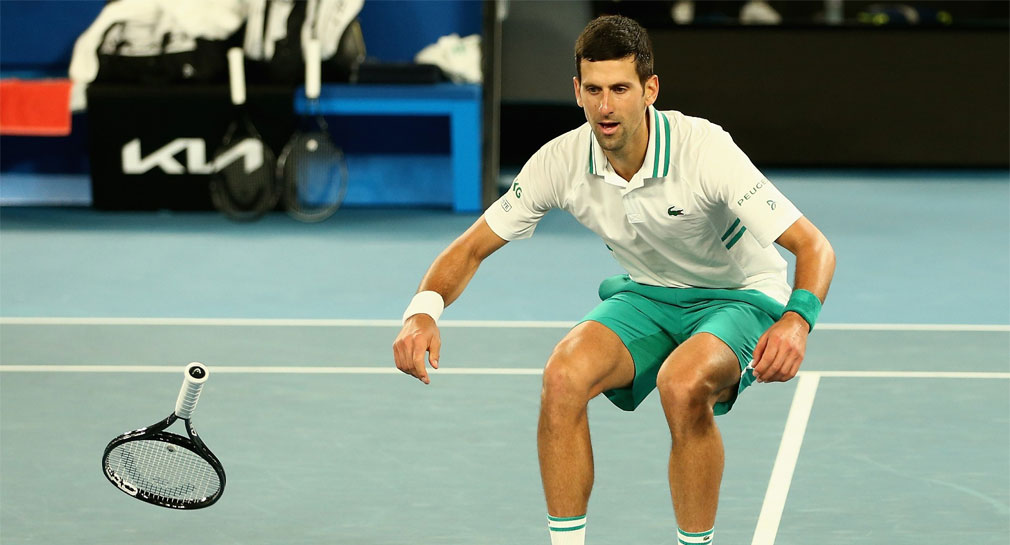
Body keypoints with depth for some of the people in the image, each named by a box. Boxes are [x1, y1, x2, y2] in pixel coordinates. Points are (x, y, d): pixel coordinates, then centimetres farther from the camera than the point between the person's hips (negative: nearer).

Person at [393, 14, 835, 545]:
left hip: (738, 297, -4)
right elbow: (472, 247, -6)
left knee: (682, 384, -36)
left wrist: (796, 321, -50)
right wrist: (423, 311, -27)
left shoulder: (703, 149, -28)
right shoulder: (561, 160, -16)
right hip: (647, 296, 4)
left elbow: (814, 247, -29)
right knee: (564, 374, -25)